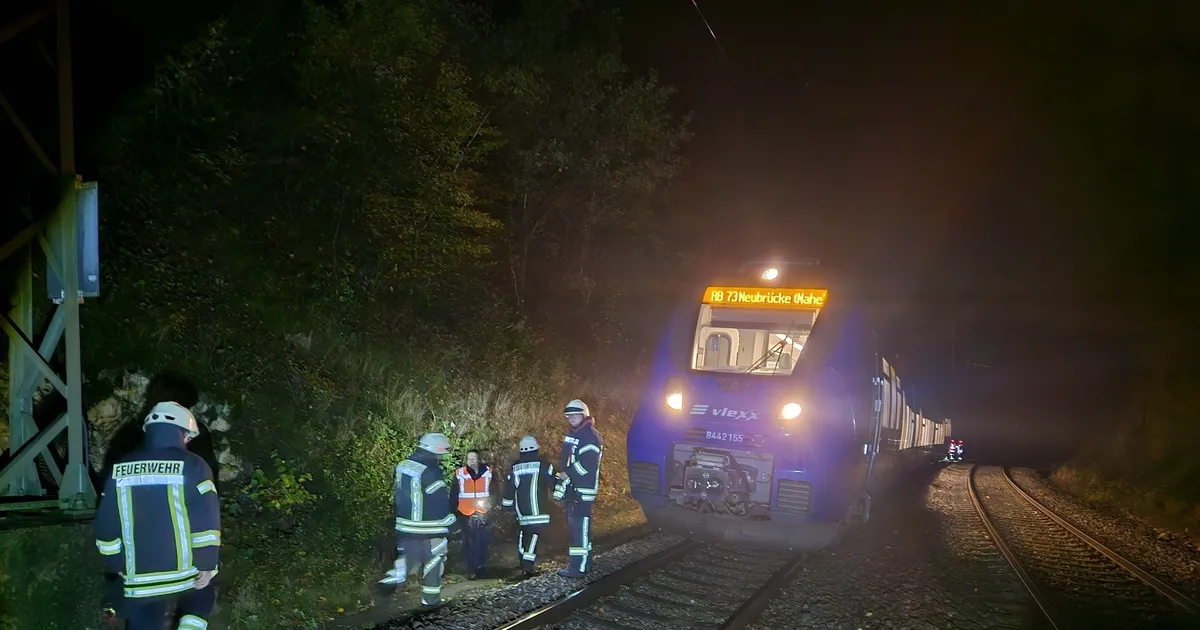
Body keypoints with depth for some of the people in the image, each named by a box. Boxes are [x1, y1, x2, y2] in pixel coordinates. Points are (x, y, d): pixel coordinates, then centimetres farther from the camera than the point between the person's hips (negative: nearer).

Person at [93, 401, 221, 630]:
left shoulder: (120, 470, 2)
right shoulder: (193, 466, -9)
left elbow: (106, 524, 5)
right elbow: (206, 522, -14)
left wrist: (116, 564, 16)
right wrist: (207, 564, -6)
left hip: (139, 578, 2)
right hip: (186, 571, -1)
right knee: (202, 595, 29)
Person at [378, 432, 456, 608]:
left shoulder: (402, 466, 4)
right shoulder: (431, 471, -20)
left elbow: (396, 492, 13)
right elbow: (441, 500, -18)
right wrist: (448, 523, -5)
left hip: (405, 525, 6)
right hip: (429, 528, -6)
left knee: (406, 555, 22)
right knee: (433, 561, 8)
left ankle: (393, 577, 3)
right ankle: (431, 599, 13)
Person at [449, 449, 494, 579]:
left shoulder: (488, 472, 0)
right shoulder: (459, 474, -5)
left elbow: (493, 492, 10)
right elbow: (454, 495, 1)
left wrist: (492, 505, 4)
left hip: (483, 513, 1)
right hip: (466, 513, -1)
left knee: (482, 542, 8)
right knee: (470, 543, 2)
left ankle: (481, 567, 21)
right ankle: (472, 570, 7)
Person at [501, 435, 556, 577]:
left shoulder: (514, 467, 7)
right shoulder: (543, 465, -4)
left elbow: (509, 488, 11)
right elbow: (554, 482, -5)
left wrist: (507, 504, 23)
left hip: (520, 509, 4)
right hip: (536, 509, -4)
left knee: (523, 532, 19)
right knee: (534, 533, -6)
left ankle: (524, 563, 25)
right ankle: (528, 567, -16)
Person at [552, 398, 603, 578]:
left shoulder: (590, 436, -13)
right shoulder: (572, 434, 17)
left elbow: (587, 462, -24)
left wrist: (567, 474, -17)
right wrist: (562, 476, 14)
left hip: (583, 490, -10)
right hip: (570, 488, 10)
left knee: (580, 527, -11)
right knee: (574, 526, 16)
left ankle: (579, 567, -10)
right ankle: (580, 561, 26)